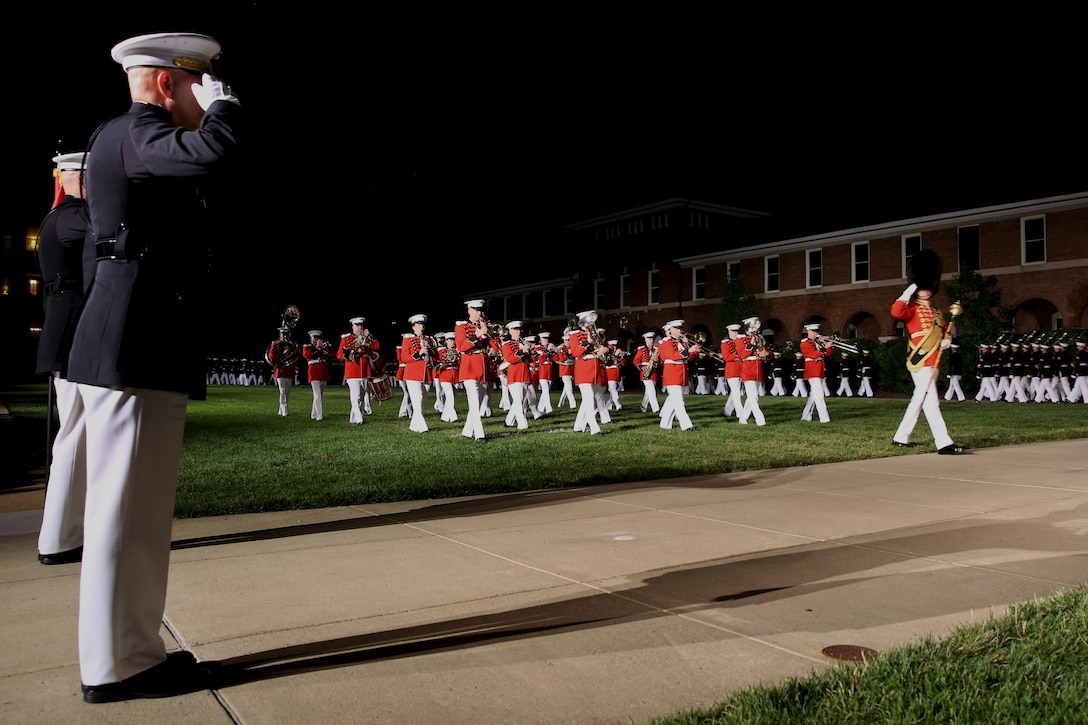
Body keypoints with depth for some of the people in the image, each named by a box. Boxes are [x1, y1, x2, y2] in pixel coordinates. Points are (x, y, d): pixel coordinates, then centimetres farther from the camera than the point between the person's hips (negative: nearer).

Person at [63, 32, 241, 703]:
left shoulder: (124, 140, 25)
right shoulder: (135, 131, -7)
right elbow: (214, 155, -27)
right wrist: (223, 103, -6)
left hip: (139, 349, 11)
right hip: (135, 350, -11)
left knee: (139, 513, 14)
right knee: (126, 510, -4)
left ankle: (129, 650, 24)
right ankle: (117, 665, 7)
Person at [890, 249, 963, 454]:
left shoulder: (936, 312, 19)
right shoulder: (912, 310, -4)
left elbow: (943, 331, 31)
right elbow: (896, 312, -27)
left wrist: (946, 340, 8)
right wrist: (908, 292, -20)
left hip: (932, 363, 8)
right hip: (920, 363, -8)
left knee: (918, 400, 13)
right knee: (931, 402, -12)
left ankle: (900, 437, 23)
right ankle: (944, 443, -15)